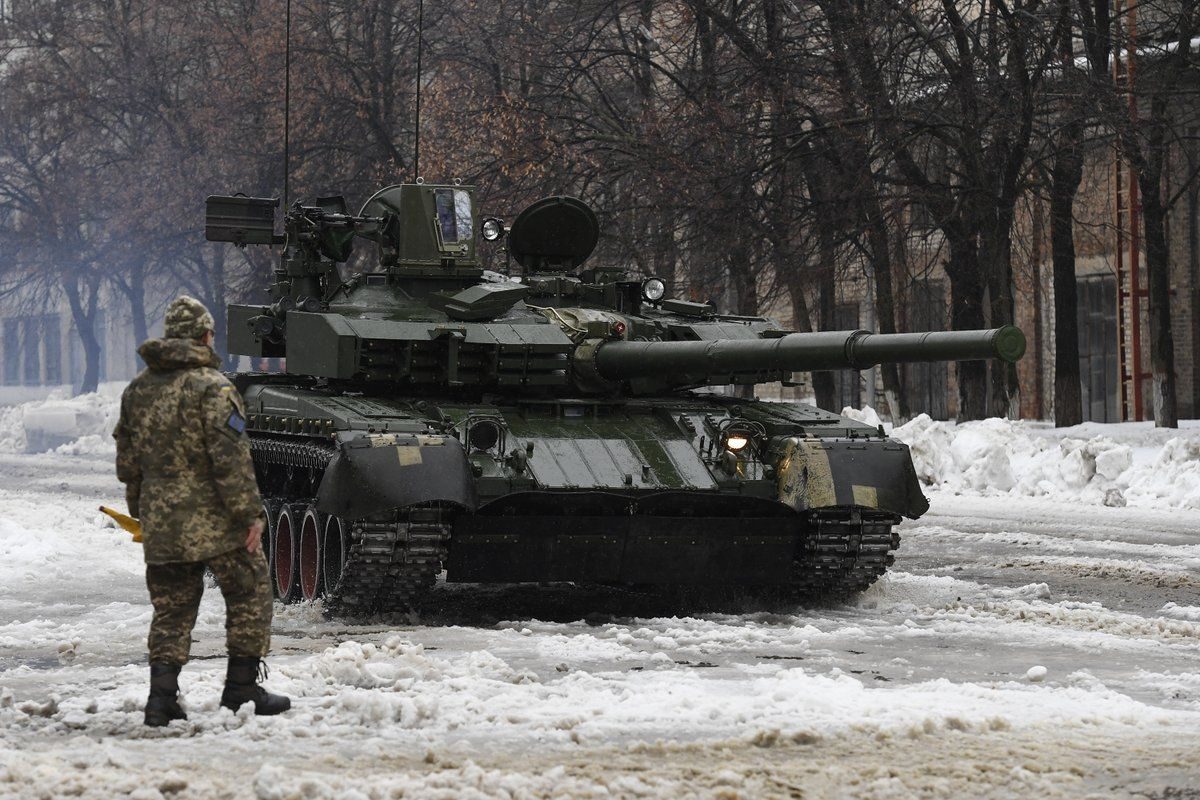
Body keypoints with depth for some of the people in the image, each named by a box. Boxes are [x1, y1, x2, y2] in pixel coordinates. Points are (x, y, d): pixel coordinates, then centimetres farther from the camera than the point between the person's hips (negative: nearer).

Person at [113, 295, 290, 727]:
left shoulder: (138, 389, 9)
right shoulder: (212, 386, -12)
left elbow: (127, 462, 15)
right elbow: (231, 460, -18)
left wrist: (141, 512, 24)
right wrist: (249, 515, -14)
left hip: (160, 525, 6)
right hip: (215, 521, -6)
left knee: (171, 610, 10)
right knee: (249, 596, 9)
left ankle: (162, 698, 2)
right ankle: (242, 688, 10)